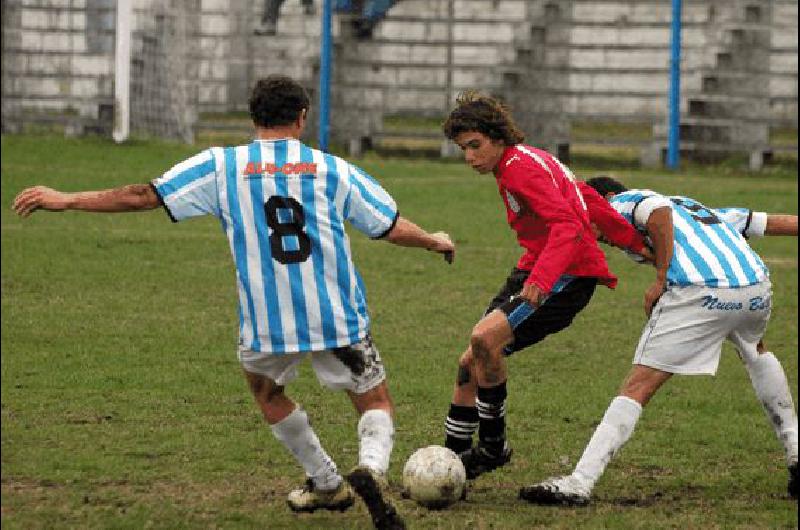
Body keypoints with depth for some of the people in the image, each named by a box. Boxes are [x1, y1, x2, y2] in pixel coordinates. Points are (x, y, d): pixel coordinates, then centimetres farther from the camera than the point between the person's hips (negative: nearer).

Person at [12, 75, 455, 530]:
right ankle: (372, 466, -18)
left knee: (266, 389, 31)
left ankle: (327, 484, 34)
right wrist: (435, 242, 30)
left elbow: (143, 196, 1)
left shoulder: (222, 166, 2)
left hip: (266, 322, 1)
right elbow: (393, 228, 8)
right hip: (340, 320, -1)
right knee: (377, 405, 14)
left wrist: (66, 200, 10)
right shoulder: (333, 169, 3)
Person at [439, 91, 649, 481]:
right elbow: (588, 203, 21)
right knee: (471, 363, 5)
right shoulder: (519, 164, 14)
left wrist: (540, 281, -43)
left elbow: (568, 227, -30)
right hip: (535, 270, 10)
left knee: (485, 338, -27)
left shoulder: (521, 167, -17)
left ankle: (493, 446, -13)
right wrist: (637, 243, 26)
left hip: (569, 275, -10)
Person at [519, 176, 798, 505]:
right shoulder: (692, 206, 37)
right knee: (755, 352, 39)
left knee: (639, 385, -5)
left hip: (700, 292, -7)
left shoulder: (622, 203, 16)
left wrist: (661, 279, -4)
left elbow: (658, 211, -8)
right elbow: (769, 222, 36)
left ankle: (579, 484, -12)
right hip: (756, 287, 7)